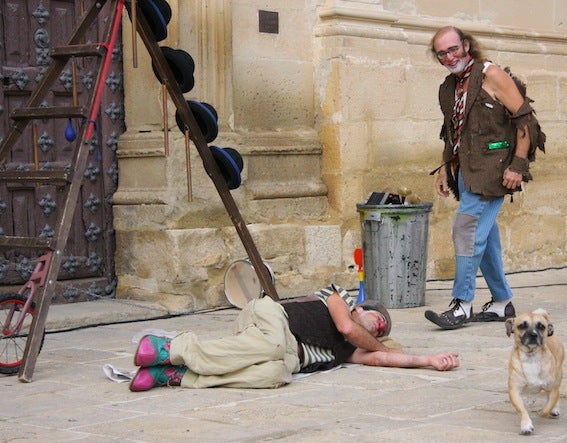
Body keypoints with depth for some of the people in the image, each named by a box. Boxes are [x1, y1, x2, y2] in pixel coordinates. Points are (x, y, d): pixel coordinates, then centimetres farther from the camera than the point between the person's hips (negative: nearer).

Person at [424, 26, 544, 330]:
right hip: (466, 170, 8)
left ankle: (462, 305, -10)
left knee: (466, 228, -15)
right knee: (484, 235, 11)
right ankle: (502, 302, 21)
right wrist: (445, 168, 16)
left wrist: (518, 165, -16)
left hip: (492, 168, -8)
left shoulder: (491, 75, -8)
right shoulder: (448, 87, 14)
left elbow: (525, 119, -11)